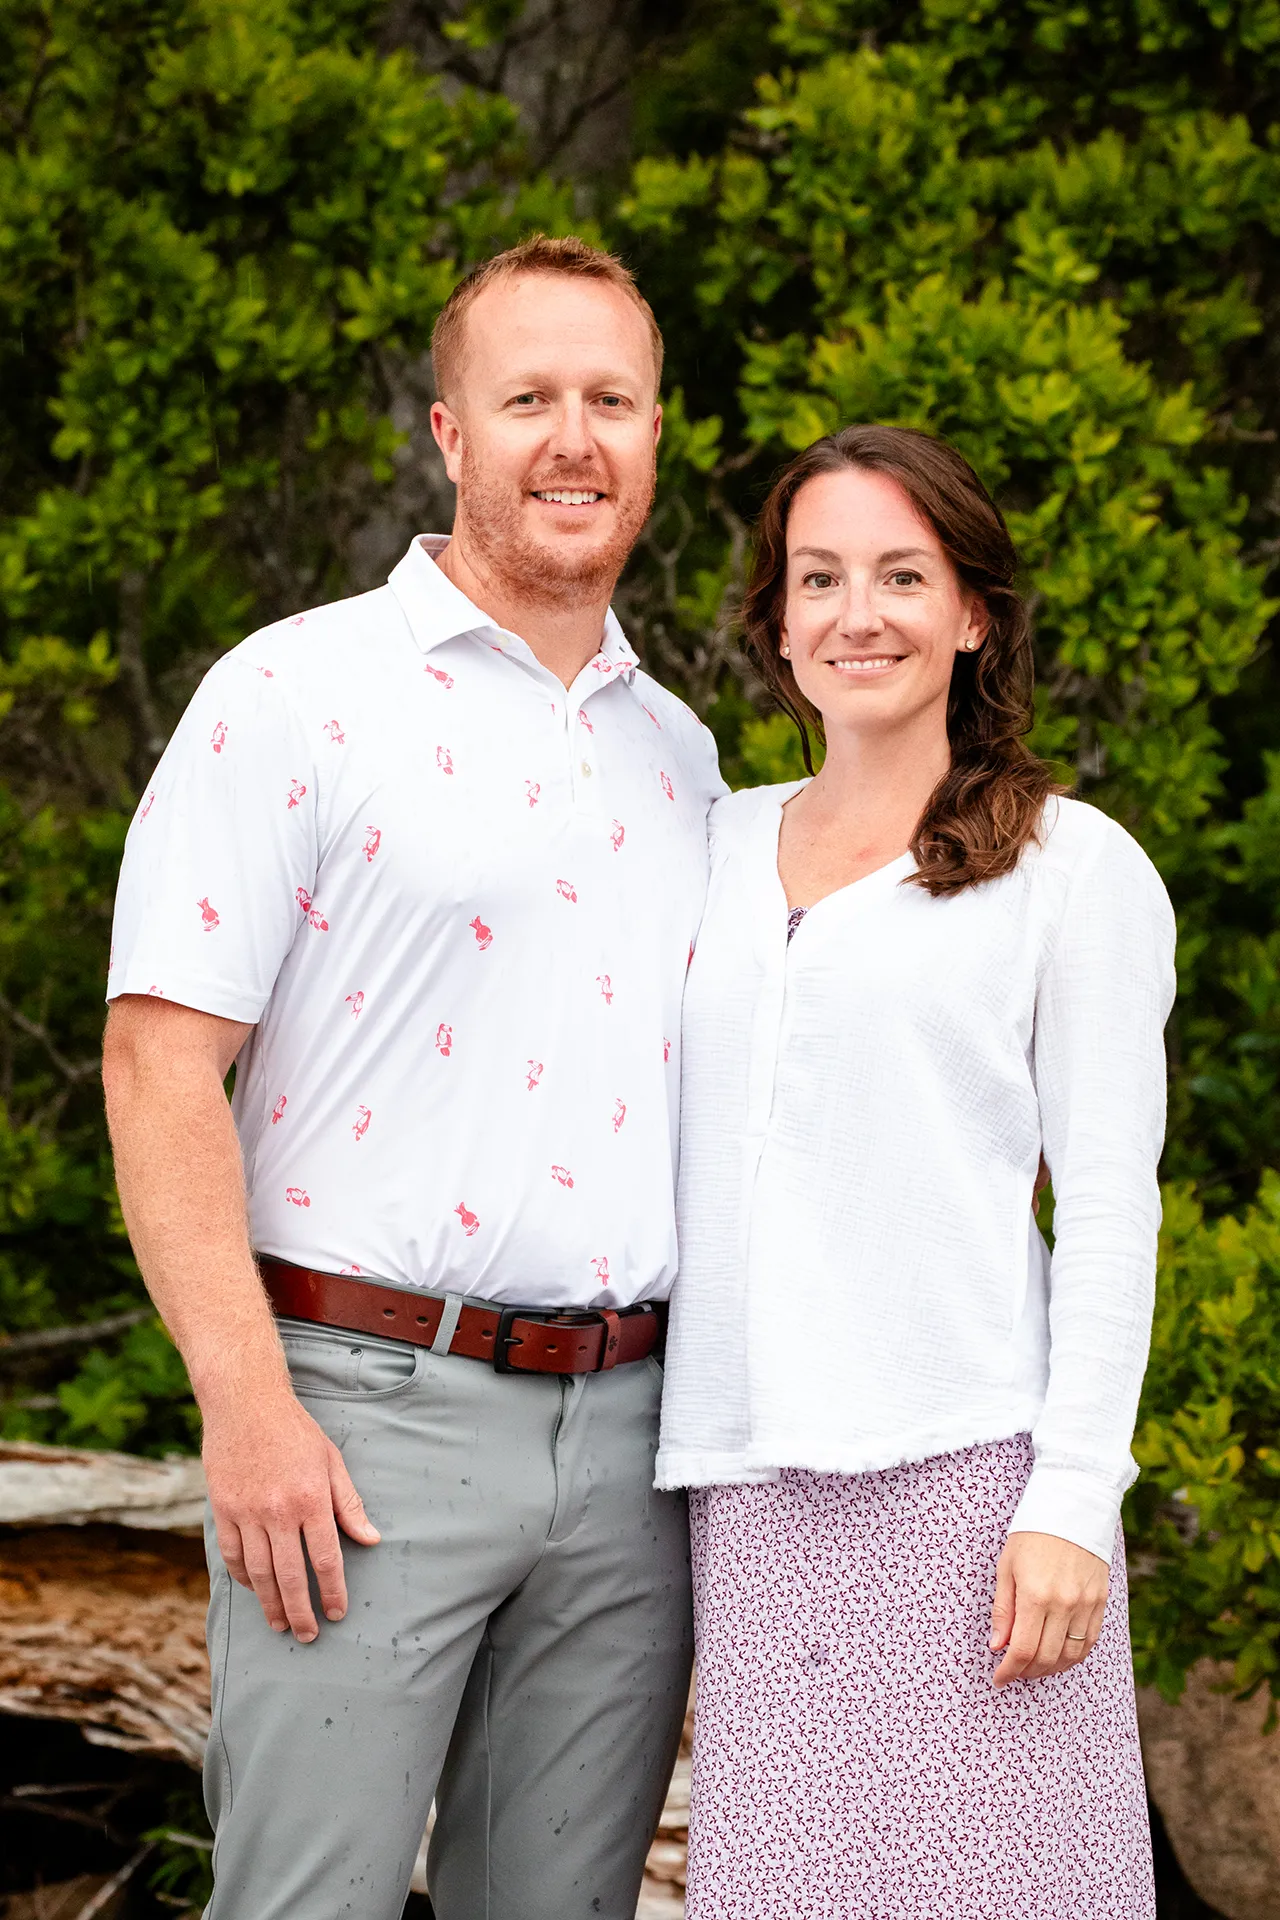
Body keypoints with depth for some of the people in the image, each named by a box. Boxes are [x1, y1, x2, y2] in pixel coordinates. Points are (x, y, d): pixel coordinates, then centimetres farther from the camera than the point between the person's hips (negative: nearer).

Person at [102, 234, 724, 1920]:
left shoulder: (680, 753, 16)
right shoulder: (297, 694, -3)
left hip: (634, 1436, 6)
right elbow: (160, 1052, -9)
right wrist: (245, 1401, -16)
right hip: (371, 1414, -5)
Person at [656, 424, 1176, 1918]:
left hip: (966, 1463, -3)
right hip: (755, 1487, 4)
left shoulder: (1074, 868, 4)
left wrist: (1074, 1498, -9)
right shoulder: (716, 849, 16)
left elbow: (1109, 1203, -1)